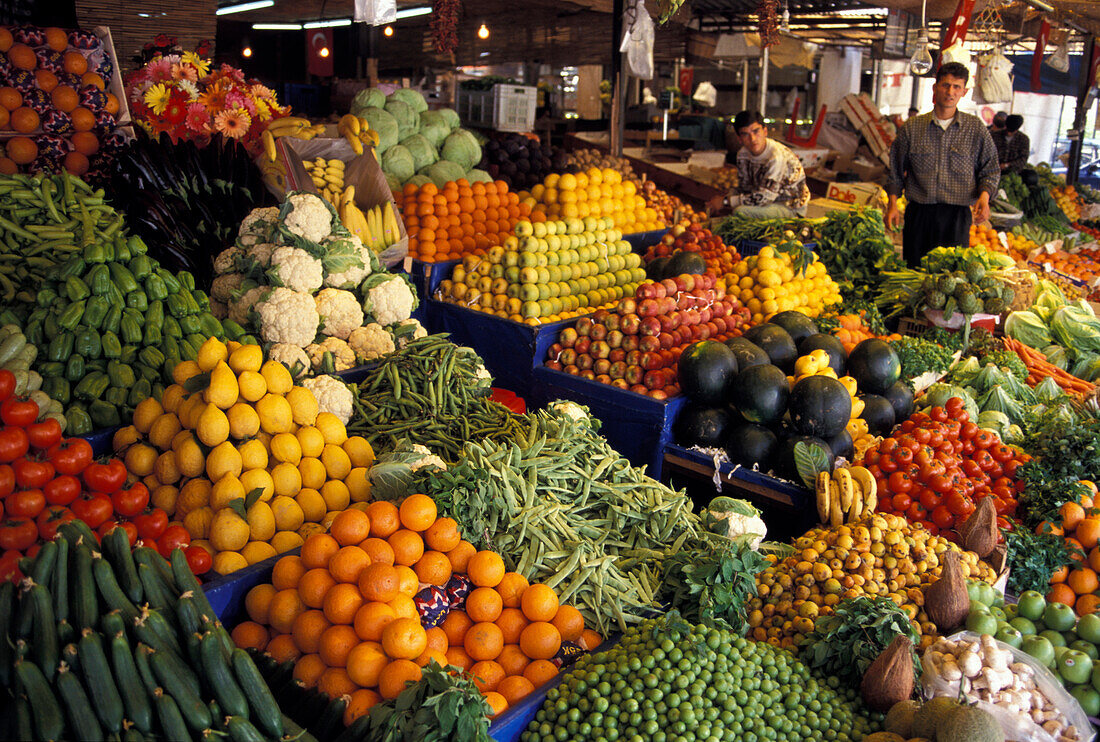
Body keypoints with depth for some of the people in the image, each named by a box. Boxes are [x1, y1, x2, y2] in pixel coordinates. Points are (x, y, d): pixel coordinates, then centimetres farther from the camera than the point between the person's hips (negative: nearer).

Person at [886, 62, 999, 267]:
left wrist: (984, 196, -10)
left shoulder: (976, 129, 5)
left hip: (957, 214, 0)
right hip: (918, 213, 1)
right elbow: (896, 169, 12)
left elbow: (991, 171, 9)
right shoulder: (912, 127, 5)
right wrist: (892, 204, 4)